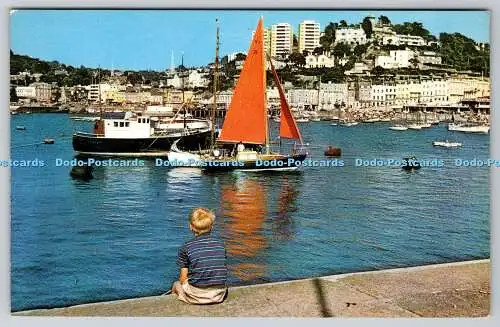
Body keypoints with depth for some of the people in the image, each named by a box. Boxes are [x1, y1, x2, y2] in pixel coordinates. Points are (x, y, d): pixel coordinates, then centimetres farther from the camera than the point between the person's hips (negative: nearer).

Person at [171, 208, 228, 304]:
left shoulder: (186, 248, -3)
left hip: (197, 295, -1)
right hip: (218, 295, 2)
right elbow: (223, 272, 12)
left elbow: (183, 278, 0)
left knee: (176, 285, 27)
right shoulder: (220, 244, 6)